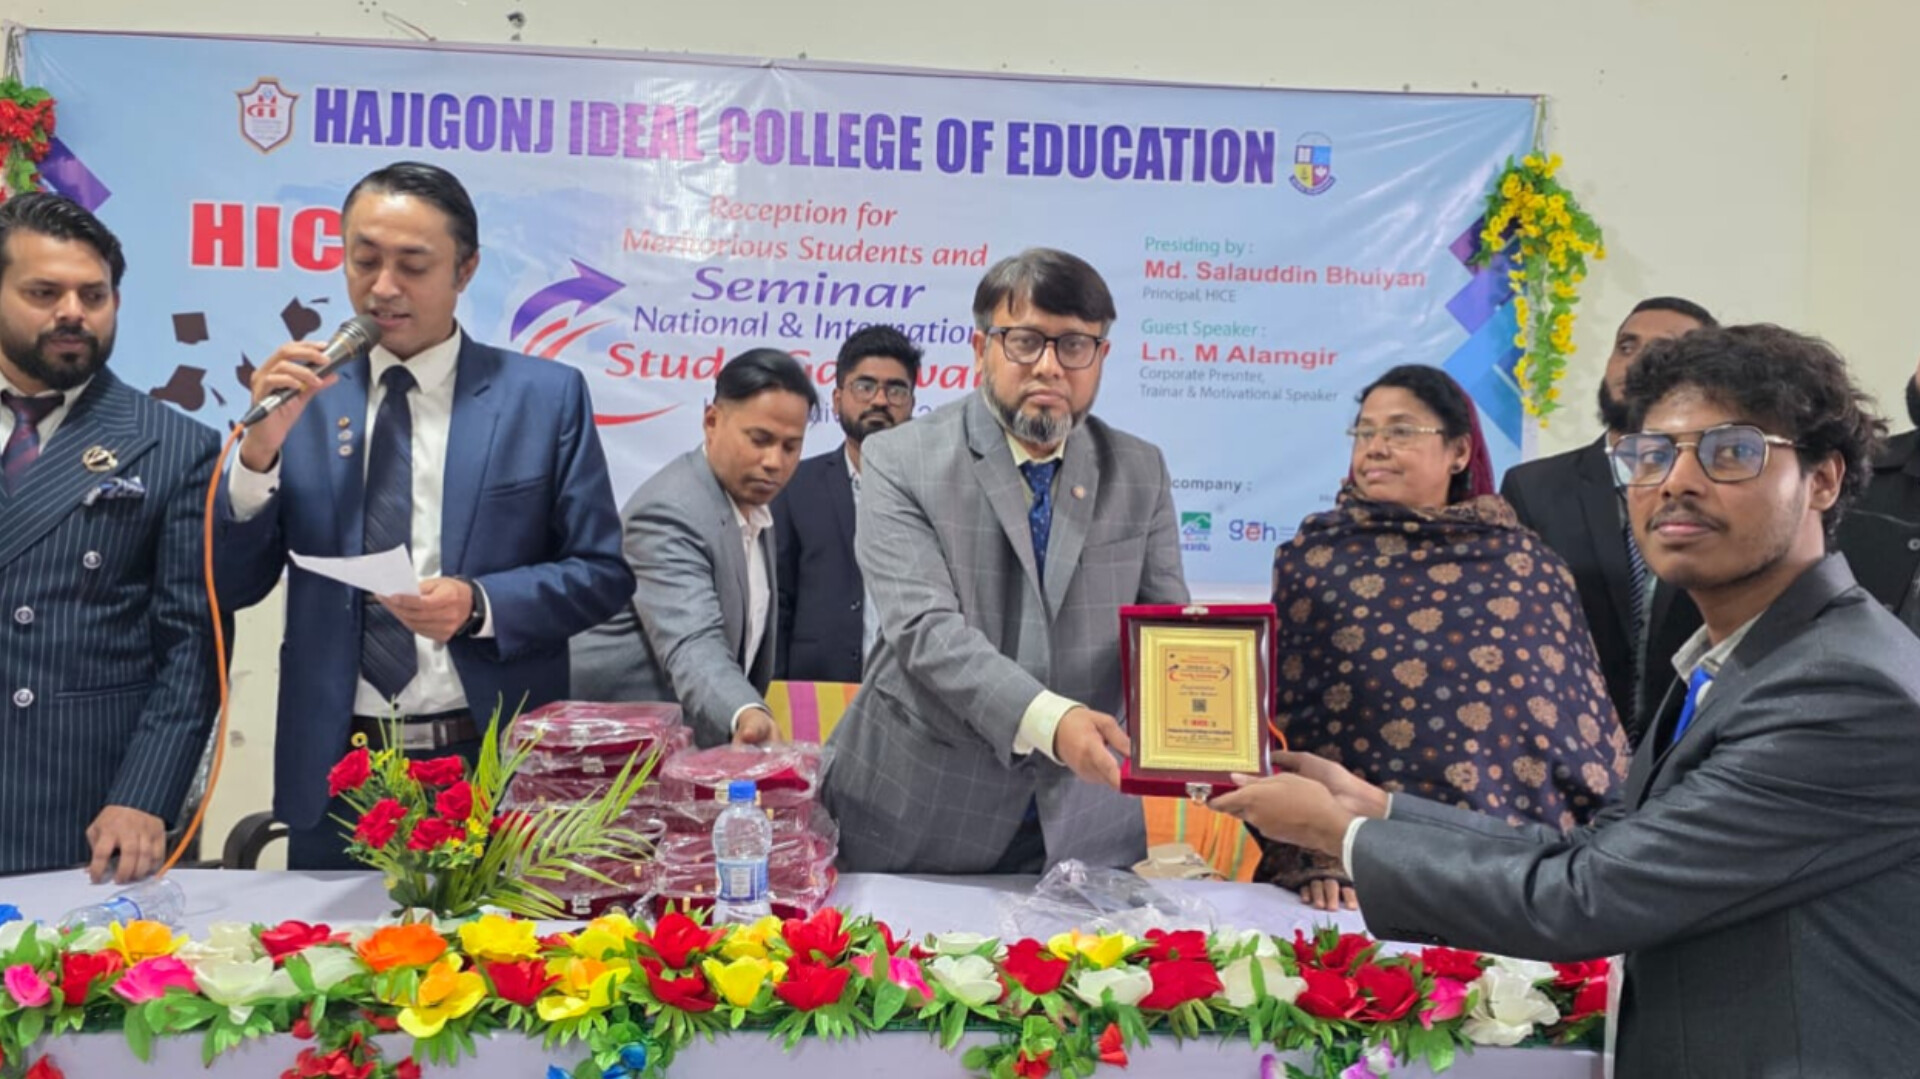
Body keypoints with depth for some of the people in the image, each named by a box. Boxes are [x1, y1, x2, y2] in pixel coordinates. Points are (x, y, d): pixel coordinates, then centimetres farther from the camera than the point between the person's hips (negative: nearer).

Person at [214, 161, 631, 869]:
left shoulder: (546, 395, -1)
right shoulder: (303, 394, 4)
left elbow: (602, 573, -1)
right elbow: (233, 586, 3)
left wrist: (480, 605, -18)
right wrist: (261, 447, -12)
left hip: (494, 766, -2)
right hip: (334, 770, 2)